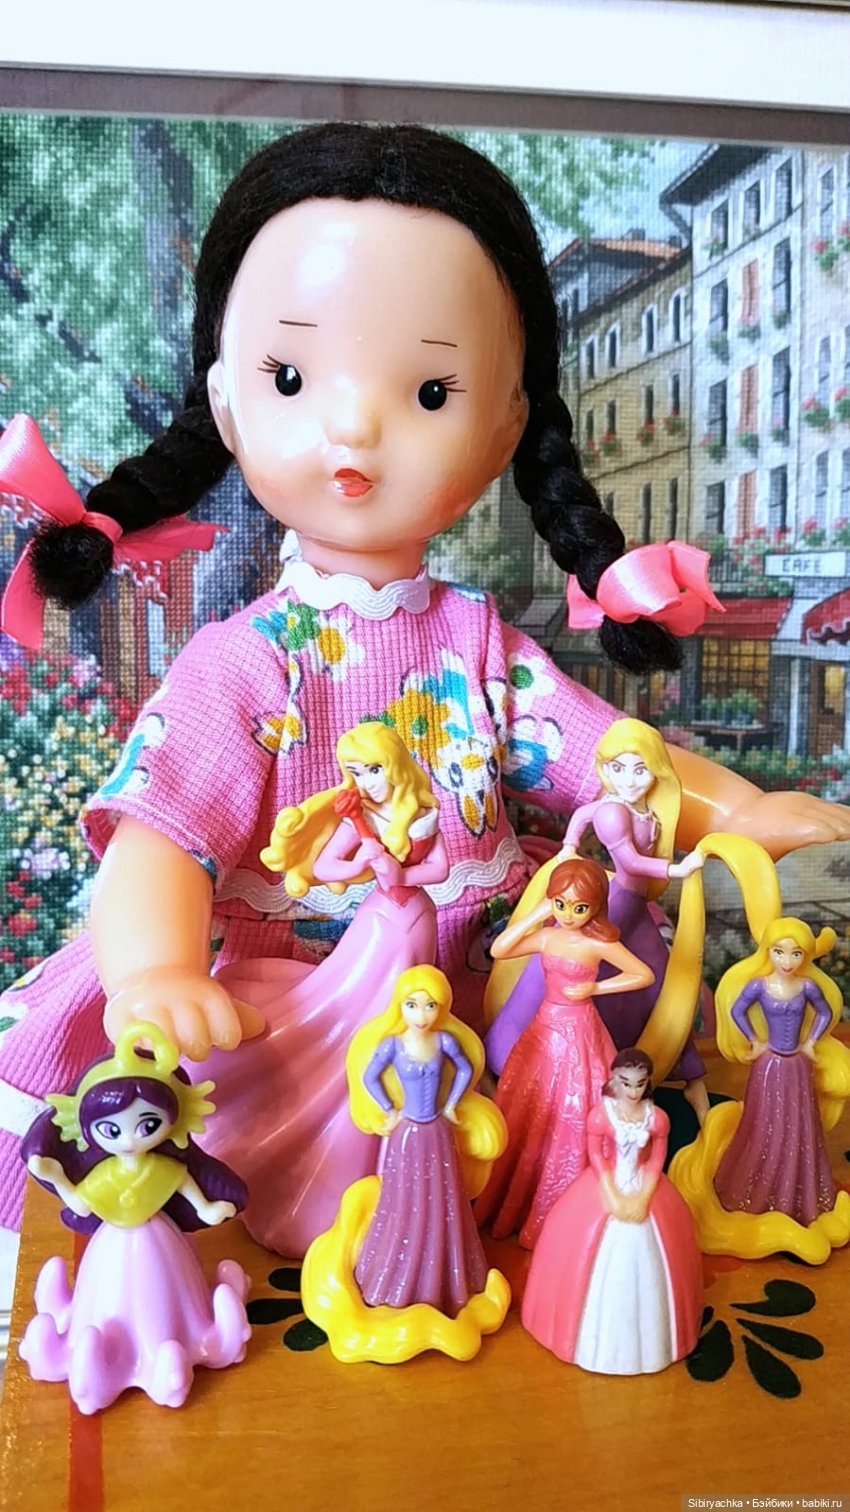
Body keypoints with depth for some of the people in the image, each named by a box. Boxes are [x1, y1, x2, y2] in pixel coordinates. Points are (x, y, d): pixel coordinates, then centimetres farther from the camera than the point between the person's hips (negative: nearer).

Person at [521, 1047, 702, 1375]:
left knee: (645, 1266, 10)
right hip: (604, 1190, -2)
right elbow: (597, 1159, -11)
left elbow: (657, 1163, -5)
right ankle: (601, 1336, 25)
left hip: (644, 1192, 2)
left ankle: (646, 1339, 30)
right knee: (601, 1267, 5)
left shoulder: (657, 1117, -10)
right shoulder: (600, 1114, -17)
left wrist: (642, 1199, -15)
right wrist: (614, 1198, -17)